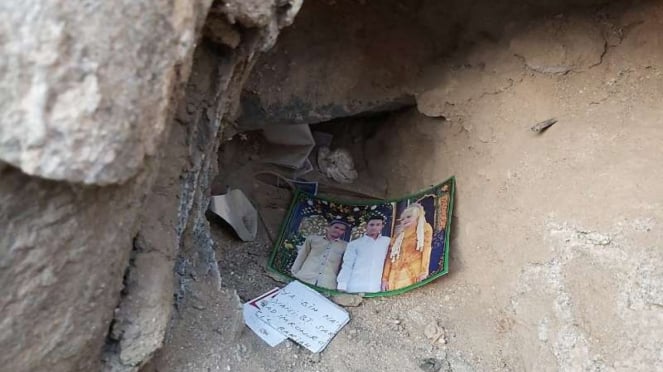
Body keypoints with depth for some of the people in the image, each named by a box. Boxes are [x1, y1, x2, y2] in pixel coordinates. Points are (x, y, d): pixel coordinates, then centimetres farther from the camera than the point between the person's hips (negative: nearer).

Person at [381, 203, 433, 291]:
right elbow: (390, 257, 13)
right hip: (396, 275, 3)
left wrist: (424, 272, -12)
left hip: (415, 273, -3)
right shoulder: (398, 235, 19)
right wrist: (385, 279, 5)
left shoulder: (425, 229, 11)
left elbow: (426, 249, 1)